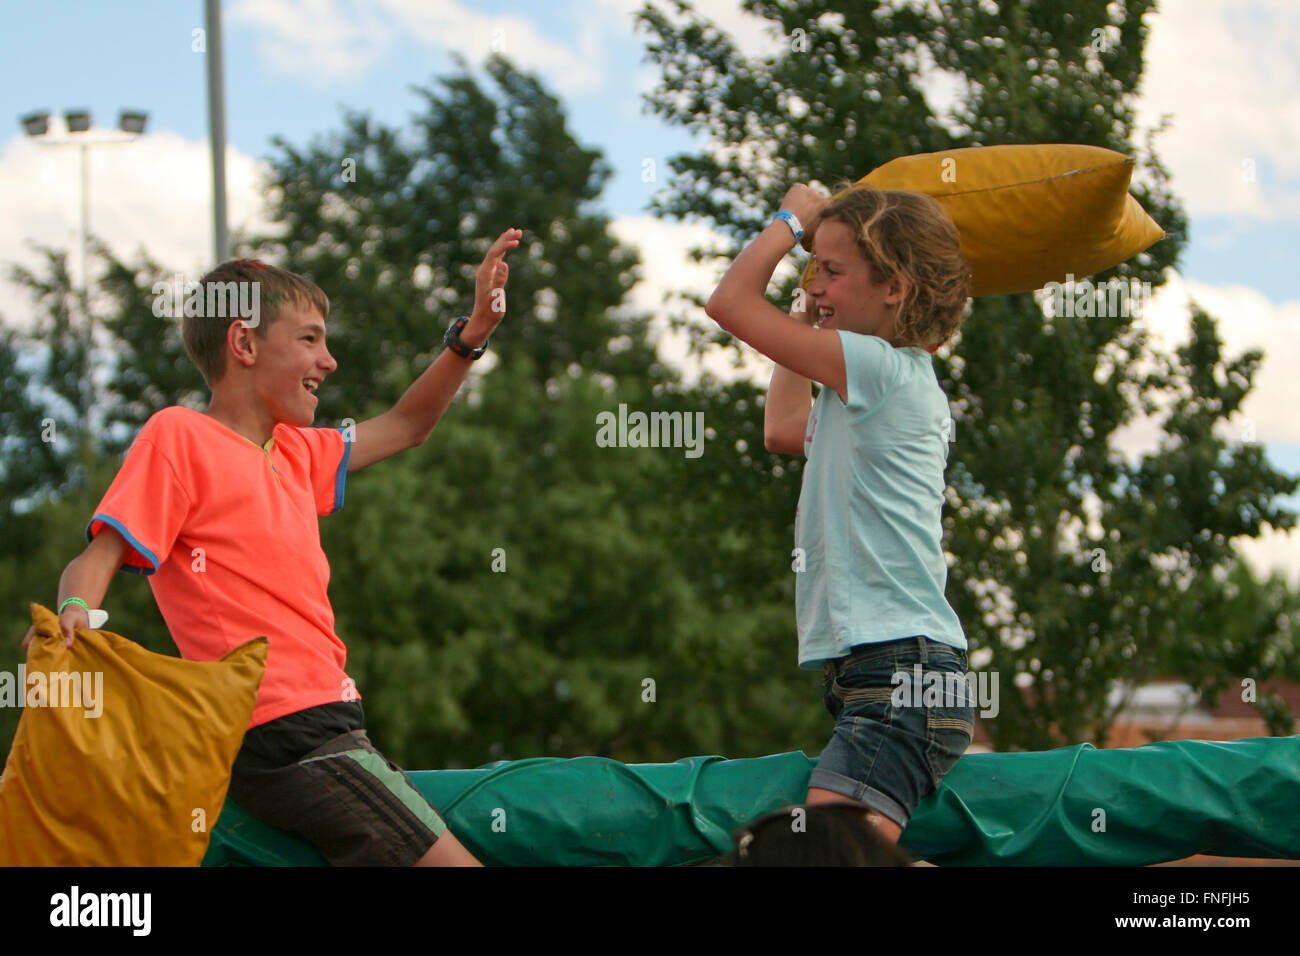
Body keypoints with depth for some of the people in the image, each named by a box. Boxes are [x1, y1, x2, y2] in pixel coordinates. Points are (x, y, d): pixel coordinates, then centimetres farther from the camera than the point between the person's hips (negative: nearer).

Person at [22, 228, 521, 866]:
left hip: (324, 730, 9)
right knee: (451, 861, -16)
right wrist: (74, 612, -32)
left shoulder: (294, 451, 20)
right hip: (284, 734, -9)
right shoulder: (179, 436, -3)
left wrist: (476, 329, 23)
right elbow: (102, 555, -10)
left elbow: (403, 427, 33)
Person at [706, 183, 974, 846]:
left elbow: (731, 302, -6)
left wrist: (791, 219, 8)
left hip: (902, 673, -10)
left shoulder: (882, 368, -9)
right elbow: (784, 431, 40)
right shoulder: (900, 382, 21)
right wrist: (807, 319, 38)